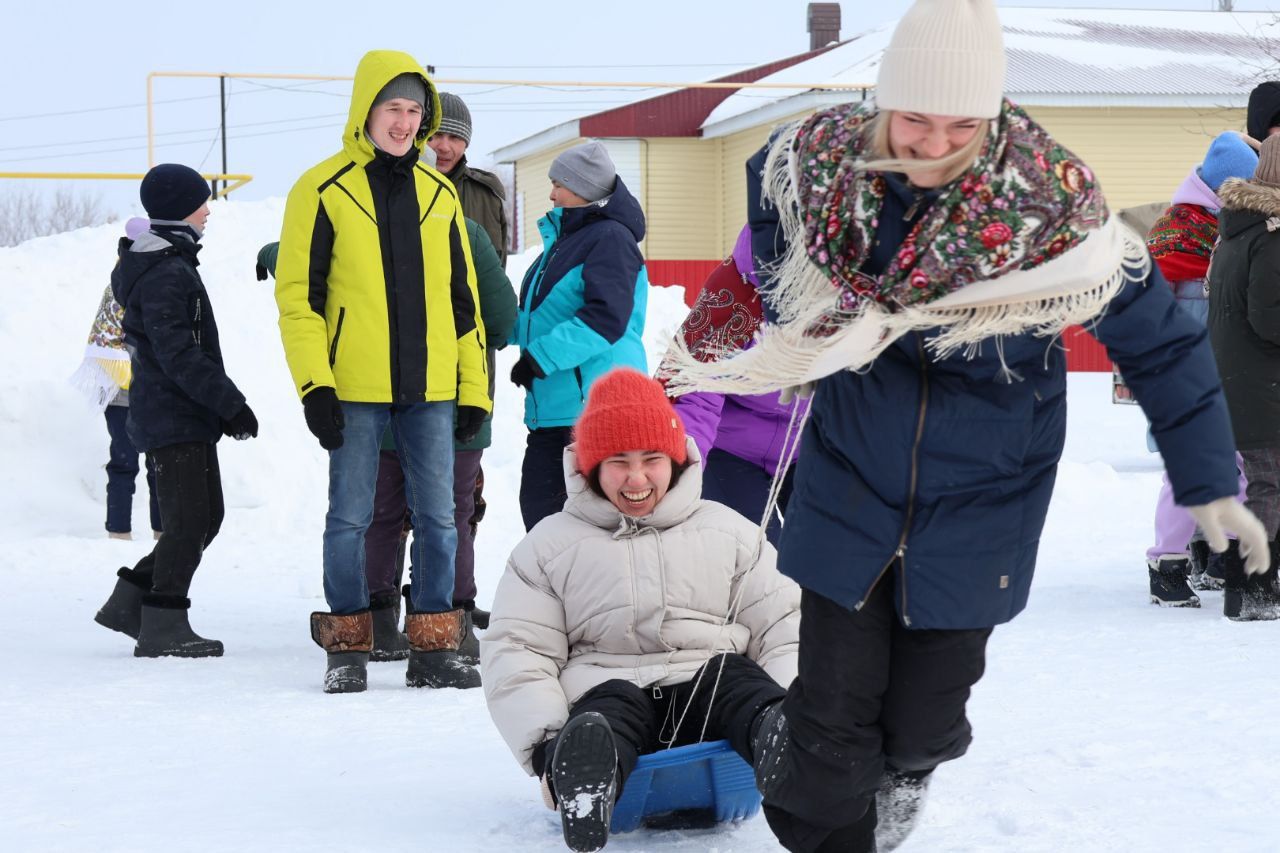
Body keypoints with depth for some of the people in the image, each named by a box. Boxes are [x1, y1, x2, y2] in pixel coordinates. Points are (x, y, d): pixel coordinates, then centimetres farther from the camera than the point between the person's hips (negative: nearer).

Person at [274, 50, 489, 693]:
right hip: (354, 388, -4)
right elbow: (297, 293, -4)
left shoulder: (439, 194, 11)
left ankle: (434, 650, 12)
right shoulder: (323, 190, -3)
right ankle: (347, 648, 12)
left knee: (437, 515, 4)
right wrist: (314, 385, -11)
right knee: (350, 517, 2)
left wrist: (473, 390, 11)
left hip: (429, 387, 4)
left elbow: (462, 298, 15)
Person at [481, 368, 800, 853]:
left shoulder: (728, 532, 21)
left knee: (734, 675, -33)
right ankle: (586, 789, -70)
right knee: (611, 705, -36)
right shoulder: (550, 545, 18)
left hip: (708, 690, 1)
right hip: (606, 691, -1)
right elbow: (517, 651, 9)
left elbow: (781, 628, 16)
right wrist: (546, 745, -11)